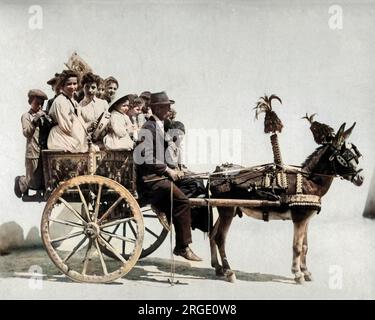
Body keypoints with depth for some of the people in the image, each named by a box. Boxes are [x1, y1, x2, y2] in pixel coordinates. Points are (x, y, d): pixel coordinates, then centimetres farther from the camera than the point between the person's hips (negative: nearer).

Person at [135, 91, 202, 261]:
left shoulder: (160, 127, 19)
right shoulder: (148, 128, -10)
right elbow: (146, 158, -18)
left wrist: (173, 169, 10)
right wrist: (168, 170, -14)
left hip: (161, 174, 10)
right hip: (150, 179, -10)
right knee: (182, 201, -23)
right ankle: (183, 247, -15)